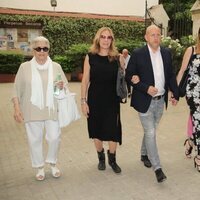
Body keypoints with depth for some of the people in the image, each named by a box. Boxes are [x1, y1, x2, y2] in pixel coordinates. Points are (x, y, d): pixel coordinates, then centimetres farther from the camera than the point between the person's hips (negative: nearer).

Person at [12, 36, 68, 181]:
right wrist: (17, 108, -4)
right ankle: (40, 167, 27)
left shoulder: (56, 66, 3)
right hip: (32, 111, -1)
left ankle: (53, 163, 29)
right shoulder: (25, 67, 0)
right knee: (35, 139, 7)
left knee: (54, 137, 2)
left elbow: (65, 84, 12)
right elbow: (17, 89, 2)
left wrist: (61, 86, -11)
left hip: (51, 110, 1)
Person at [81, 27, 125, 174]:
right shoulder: (90, 57, -2)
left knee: (113, 130, 3)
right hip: (95, 99, 0)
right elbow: (85, 80, -1)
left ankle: (112, 159, 28)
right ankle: (101, 157, 35)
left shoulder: (117, 57, -2)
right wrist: (83, 101, -4)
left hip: (112, 100, 0)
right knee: (96, 130, 11)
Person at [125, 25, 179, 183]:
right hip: (145, 101, -5)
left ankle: (144, 154, 41)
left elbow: (171, 75, 11)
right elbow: (129, 76, -8)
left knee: (150, 131, 18)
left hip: (161, 100, 5)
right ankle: (157, 167, 7)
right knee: (150, 133, -4)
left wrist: (175, 94, 4)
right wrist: (146, 88, -18)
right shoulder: (137, 54, -9)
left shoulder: (166, 53, 5)